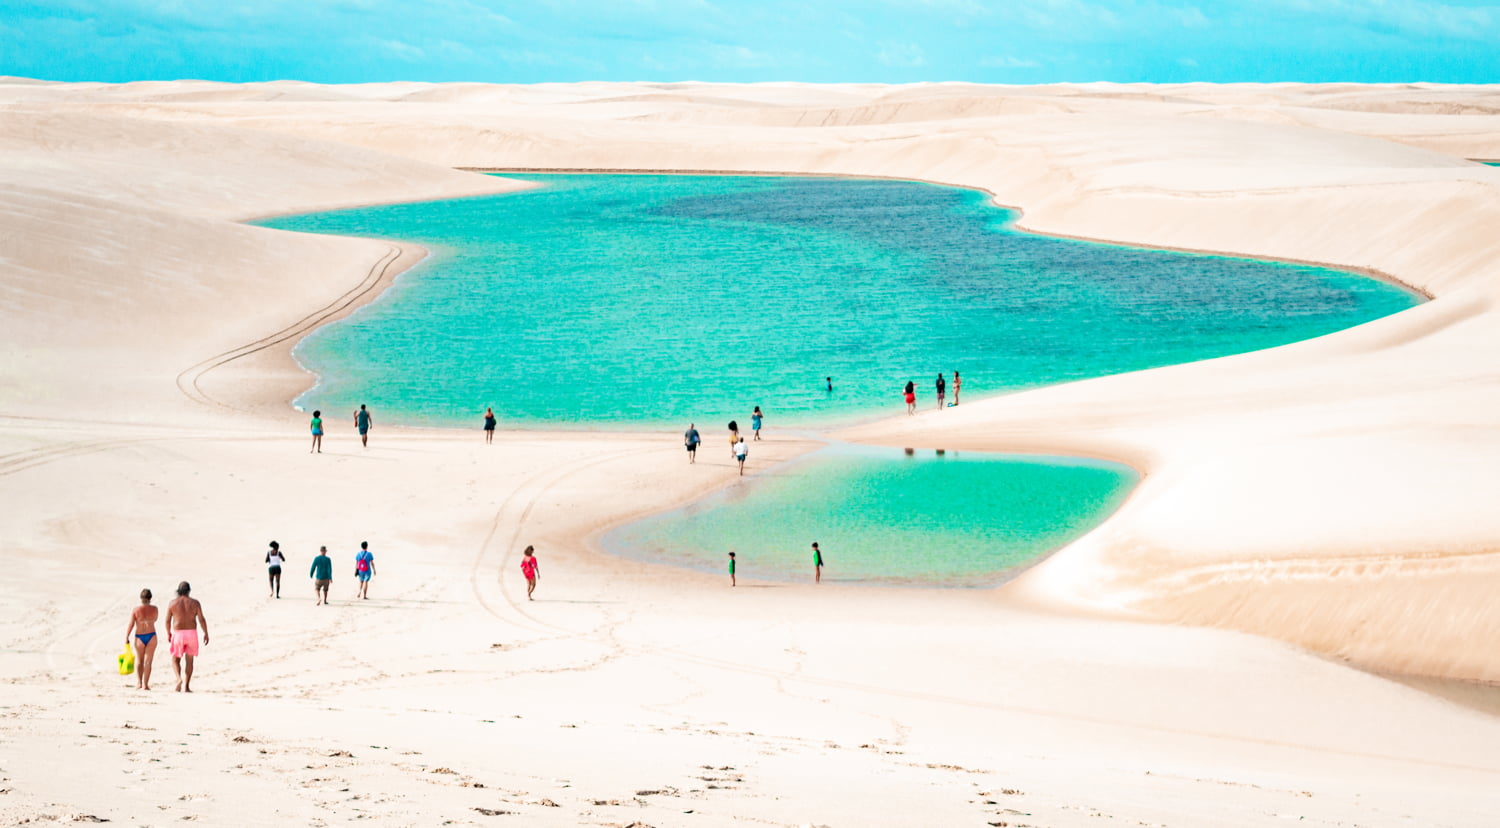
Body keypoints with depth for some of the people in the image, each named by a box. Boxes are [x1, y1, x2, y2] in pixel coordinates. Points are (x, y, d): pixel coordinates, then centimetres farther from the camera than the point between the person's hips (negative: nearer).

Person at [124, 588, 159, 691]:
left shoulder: (135, 610, -7)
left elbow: (130, 625, -8)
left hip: (139, 637, 0)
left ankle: (139, 682, 3)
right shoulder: (154, 609, -4)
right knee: (148, 661, 3)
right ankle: (145, 684, 0)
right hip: (151, 636, 0)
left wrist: (126, 638, -3)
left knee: (139, 661, 15)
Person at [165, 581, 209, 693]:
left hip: (178, 633, -1)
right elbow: (202, 619, -4)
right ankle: (186, 686, 5)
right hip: (192, 633, 1)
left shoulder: (172, 603, -2)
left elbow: (167, 620, 1)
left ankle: (179, 679, -14)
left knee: (175, 659, 12)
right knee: (189, 660, 10)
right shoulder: (194, 602, -1)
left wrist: (168, 633, 16)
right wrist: (206, 633, 5)